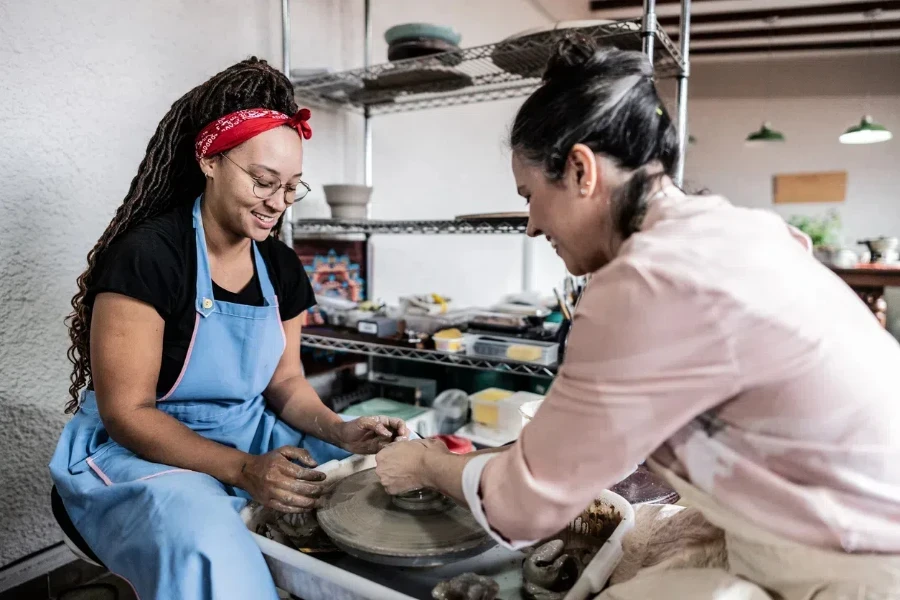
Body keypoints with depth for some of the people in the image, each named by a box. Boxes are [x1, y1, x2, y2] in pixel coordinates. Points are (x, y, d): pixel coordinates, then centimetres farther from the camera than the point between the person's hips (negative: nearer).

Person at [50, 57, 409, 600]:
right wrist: (243, 471, -28)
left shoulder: (282, 268, 0)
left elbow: (286, 382, 6)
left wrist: (343, 432, -14)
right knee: (212, 552, -39)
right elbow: (126, 412, -17)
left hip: (252, 439, 6)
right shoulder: (146, 256, -19)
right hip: (140, 453, -6)